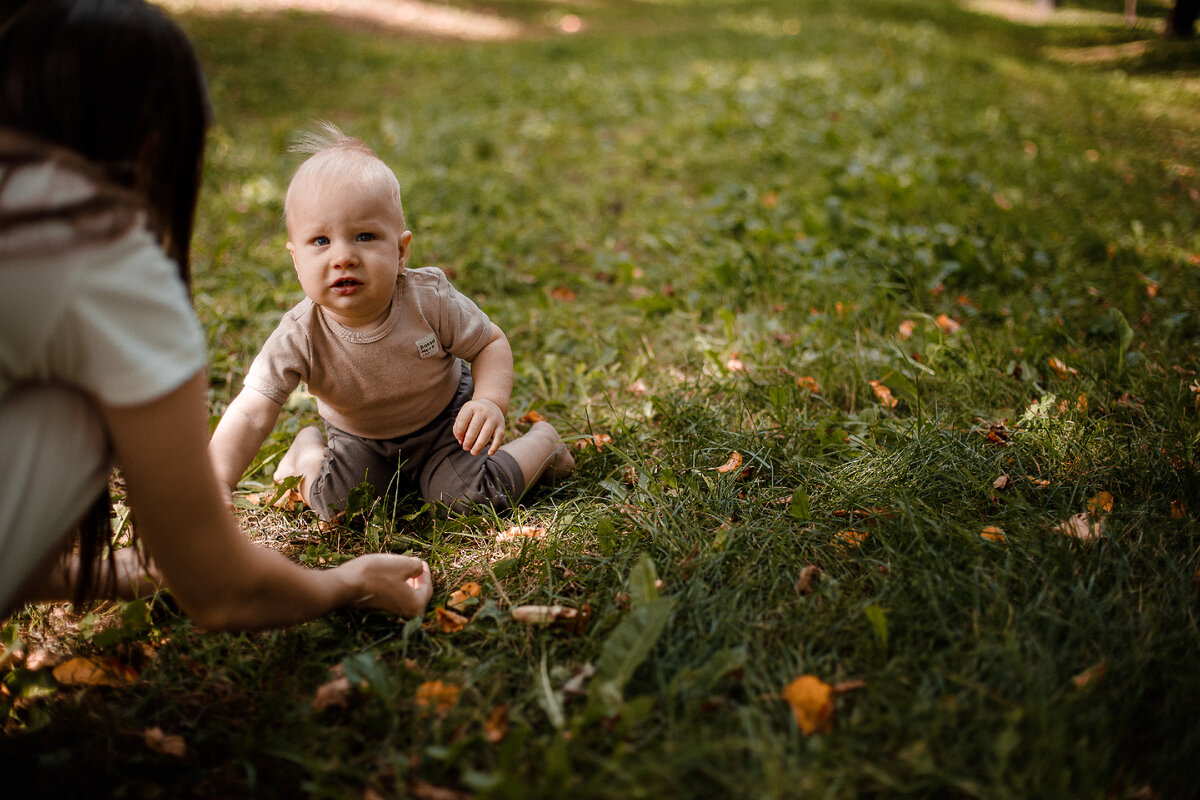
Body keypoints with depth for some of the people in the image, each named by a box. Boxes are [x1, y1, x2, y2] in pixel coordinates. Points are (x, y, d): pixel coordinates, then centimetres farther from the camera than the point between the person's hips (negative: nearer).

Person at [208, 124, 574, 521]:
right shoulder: (299, 337, -30)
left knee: (476, 495, -20)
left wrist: (491, 401, -32)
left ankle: (542, 441, 8)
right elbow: (251, 415, -35)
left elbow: (491, 343, -13)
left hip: (445, 423, -1)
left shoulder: (430, 300, -29)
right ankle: (308, 448, 13)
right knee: (332, 501, -19)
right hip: (361, 442, 1)